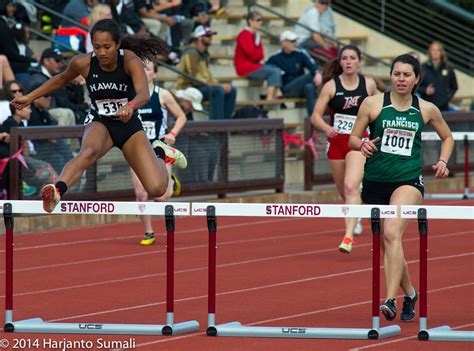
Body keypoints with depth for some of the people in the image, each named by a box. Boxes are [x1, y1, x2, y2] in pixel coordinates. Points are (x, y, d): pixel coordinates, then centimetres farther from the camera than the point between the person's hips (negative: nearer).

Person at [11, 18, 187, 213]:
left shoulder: (131, 61, -22)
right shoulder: (82, 63, -14)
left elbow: (144, 94, -40)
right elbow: (61, 79, 10)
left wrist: (130, 106, -62)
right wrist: (29, 97, 12)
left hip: (129, 125, 0)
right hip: (99, 124, 0)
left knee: (157, 189, -12)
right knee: (89, 152, -39)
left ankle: (159, 153, 23)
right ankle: (56, 191, -64)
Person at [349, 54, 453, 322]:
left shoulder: (427, 110, 5)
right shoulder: (373, 104, 2)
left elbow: (447, 137, 23)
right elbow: (353, 139, 7)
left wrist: (443, 162, 6)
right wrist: (362, 145, -15)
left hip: (408, 181, -2)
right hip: (375, 182, 2)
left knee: (392, 232, -26)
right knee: (387, 244, 10)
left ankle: (390, 300, -32)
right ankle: (410, 294, 34)